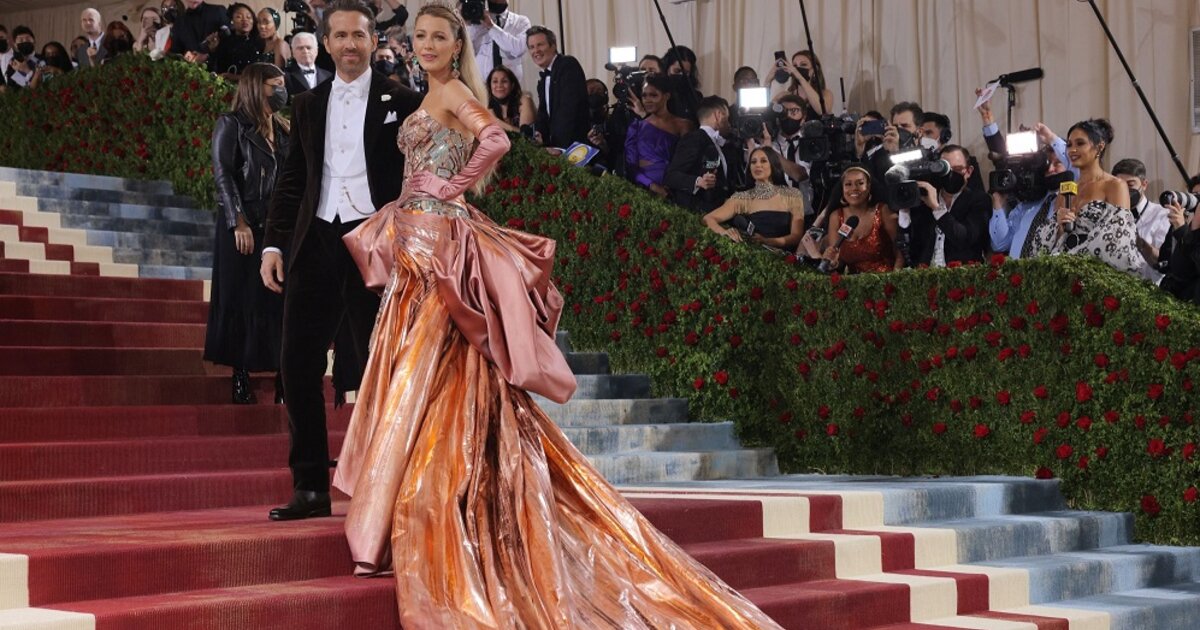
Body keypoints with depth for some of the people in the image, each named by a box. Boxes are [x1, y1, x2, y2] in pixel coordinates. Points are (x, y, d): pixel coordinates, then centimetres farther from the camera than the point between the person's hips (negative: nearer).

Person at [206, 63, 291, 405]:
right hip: (245, 224, -5)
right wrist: (239, 222, -17)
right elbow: (223, 174, -8)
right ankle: (241, 377, 4)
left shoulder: (283, 130, 16)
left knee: (280, 298, 0)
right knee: (243, 298, -1)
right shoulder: (231, 125, 0)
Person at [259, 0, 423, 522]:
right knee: (298, 364, -1)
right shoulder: (308, 106, 15)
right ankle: (311, 488, 5)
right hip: (316, 243, 4)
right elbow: (291, 181, 15)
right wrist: (273, 243, 6)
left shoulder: (402, 103, 4)